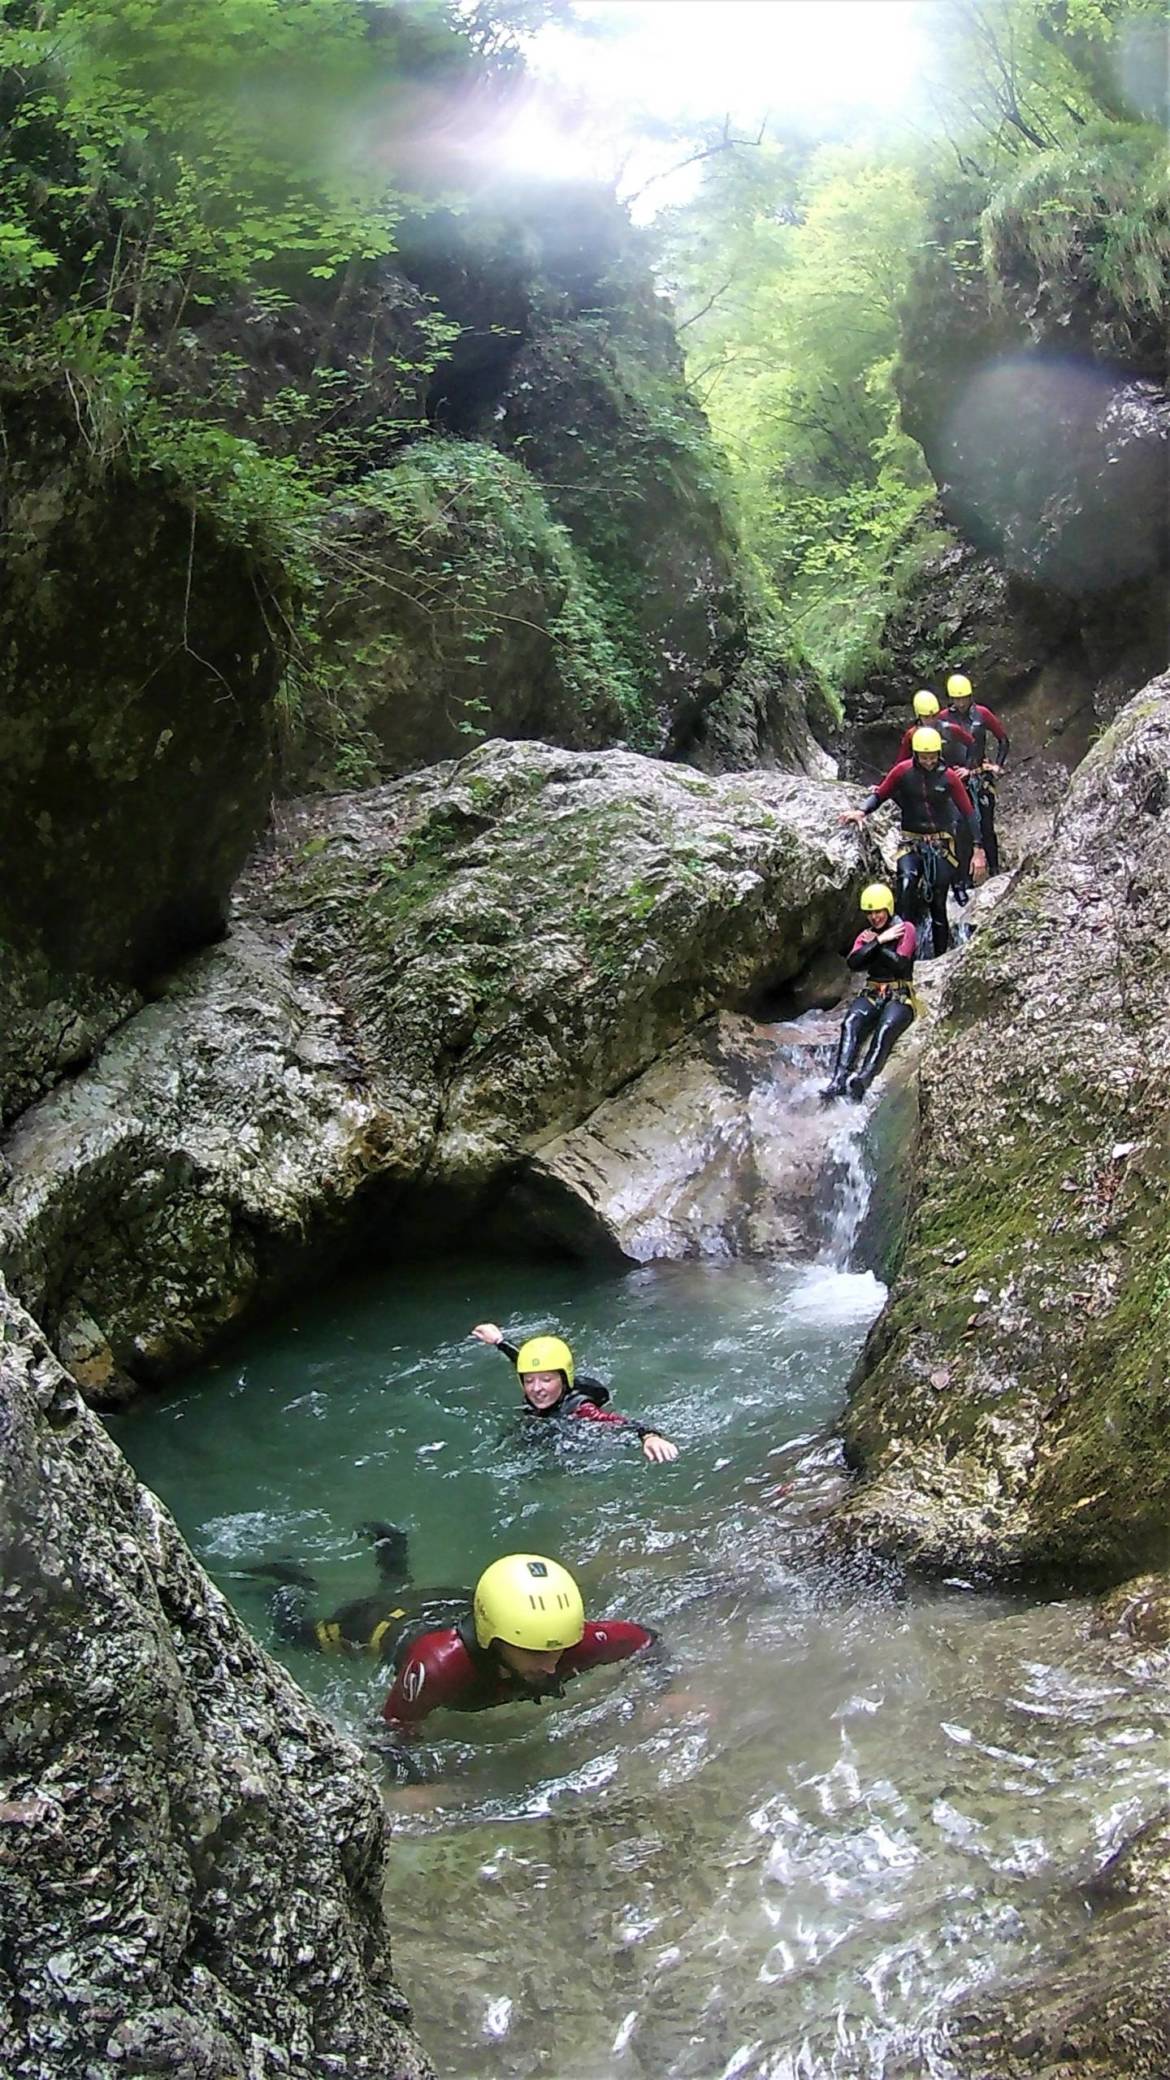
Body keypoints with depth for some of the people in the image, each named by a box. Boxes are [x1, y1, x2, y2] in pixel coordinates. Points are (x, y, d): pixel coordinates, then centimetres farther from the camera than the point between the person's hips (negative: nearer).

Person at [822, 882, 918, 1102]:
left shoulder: (905, 929, 3)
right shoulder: (866, 935, 18)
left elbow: (899, 964, -12)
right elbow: (853, 963, -2)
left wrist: (874, 944, -4)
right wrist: (879, 940, -8)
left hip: (900, 995, -4)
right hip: (872, 994, 4)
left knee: (885, 1029, -36)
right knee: (851, 1023, -29)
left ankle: (863, 1079, -56)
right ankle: (839, 1079, -45)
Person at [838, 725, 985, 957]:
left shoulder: (949, 776, -6)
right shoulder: (903, 771, -5)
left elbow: (968, 812, -4)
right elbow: (879, 795, 1)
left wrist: (977, 850, -10)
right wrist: (861, 811, -21)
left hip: (941, 844, 0)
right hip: (911, 842, 0)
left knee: (938, 903, 0)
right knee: (907, 884, -29)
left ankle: (941, 955, 10)